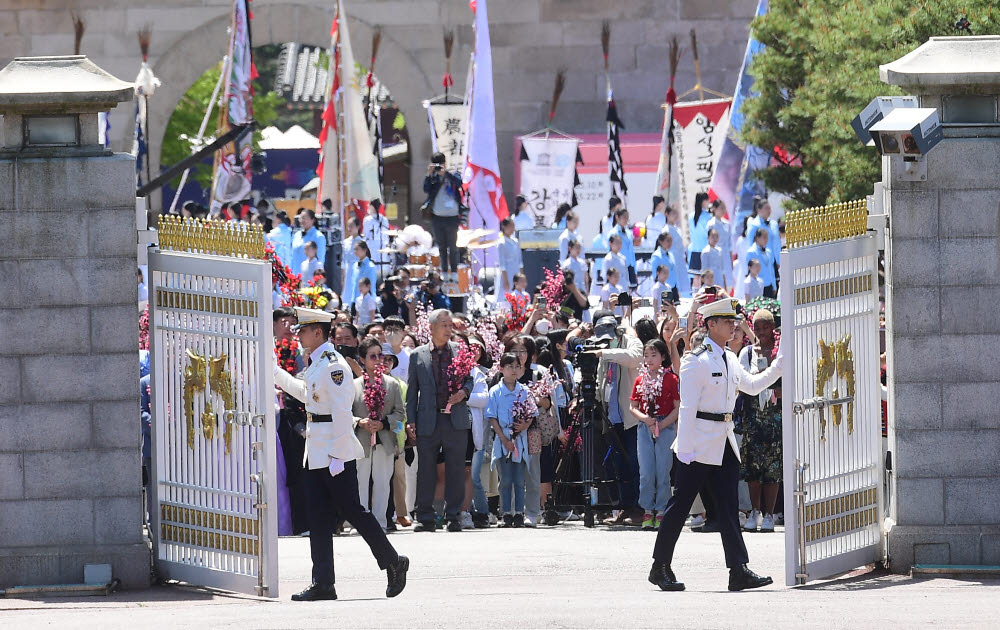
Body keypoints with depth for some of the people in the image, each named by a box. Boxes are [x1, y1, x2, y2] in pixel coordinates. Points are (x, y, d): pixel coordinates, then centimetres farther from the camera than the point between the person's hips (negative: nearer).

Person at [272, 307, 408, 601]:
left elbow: (342, 412, -20)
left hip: (336, 453, -10)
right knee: (319, 516, 6)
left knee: (351, 510, -3)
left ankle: (393, 563, 12)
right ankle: (323, 584, 7)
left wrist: (337, 455, -22)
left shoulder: (334, 366, -16)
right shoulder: (315, 364, 13)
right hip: (317, 455, 10)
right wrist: (277, 373, 38)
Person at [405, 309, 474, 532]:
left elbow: (469, 379, 15)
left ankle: (453, 516, 7)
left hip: (456, 420, 0)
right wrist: (410, 421, 1)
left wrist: (464, 392, -8)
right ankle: (425, 518, 9)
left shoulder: (460, 352, 9)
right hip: (428, 421, 0)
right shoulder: (418, 355, 7)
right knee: (426, 472, 2)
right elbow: (412, 390, 8)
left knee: (455, 470, 1)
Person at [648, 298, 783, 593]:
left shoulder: (730, 359, 13)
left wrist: (780, 365, 17)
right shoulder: (697, 360, -11)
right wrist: (685, 449, -17)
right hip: (700, 443, -8)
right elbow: (687, 406, -14)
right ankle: (660, 567, 8)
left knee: (729, 507, 1)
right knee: (680, 505, -1)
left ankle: (739, 571, -4)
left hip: (725, 444, 8)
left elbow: (752, 385, 28)